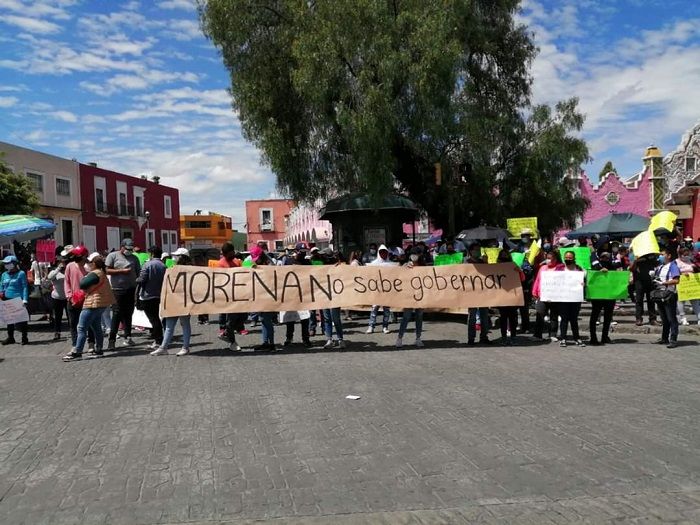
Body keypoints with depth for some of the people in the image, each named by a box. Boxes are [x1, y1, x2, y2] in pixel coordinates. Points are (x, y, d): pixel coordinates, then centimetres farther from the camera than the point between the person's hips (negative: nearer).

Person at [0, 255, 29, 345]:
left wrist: (25, 300, -15)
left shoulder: (21, 273, -4)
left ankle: (24, 338, 5)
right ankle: (10, 337, 21)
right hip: (7, 301, 6)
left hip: (18, 300, -6)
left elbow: (25, 287, -7)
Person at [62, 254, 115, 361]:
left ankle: (77, 352, -8)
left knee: (82, 328, -8)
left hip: (93, 304, -11)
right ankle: (98, 350, 23)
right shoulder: (102, 273, 15)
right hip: (101, 304, 11)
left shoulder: (95, 274, -18)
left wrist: (85, 276, -2)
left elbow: (82, 284, -19)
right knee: (96, 327, 18)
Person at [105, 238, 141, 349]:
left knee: (128, 314, 9)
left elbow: (139, 273, 12)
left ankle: (127, 337, 18)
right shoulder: (113, 256, 2)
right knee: (116, 315, -6)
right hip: (117, 290, -4)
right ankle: (112, 340, -3)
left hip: (131, 289, 4)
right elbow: (107, 271, -5)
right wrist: (122, 271, -13)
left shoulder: (134, 258, 13)